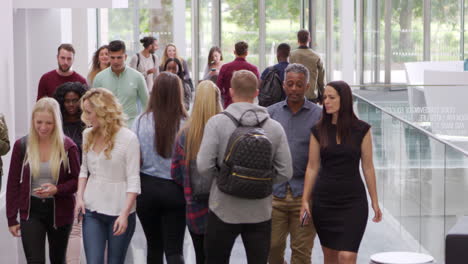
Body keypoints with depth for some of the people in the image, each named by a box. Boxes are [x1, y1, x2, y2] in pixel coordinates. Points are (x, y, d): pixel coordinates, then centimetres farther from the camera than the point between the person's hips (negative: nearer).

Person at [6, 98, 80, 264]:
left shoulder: (68, 146, -7)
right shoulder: (21, 146, -4)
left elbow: (77, 180, -1)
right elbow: (13, 184, 1)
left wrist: (57, 189, -21)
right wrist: (12, 218, 0)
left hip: (60, 211, 0)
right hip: (31, 210, 0)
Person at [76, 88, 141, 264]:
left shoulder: (128, 138, -11)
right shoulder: (88, 135, 6)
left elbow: (133, 181, -12)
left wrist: (124, 214, -18)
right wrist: (79, 197, 2)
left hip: (119, 212, -4)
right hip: (92, 210, 4)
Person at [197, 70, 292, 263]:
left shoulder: (217, 123, -11)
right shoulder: (275, 127, -3)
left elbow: (204, 167, -15)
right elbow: (285, 173, -3)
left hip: (224, 211, -2)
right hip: (260, 213, 2)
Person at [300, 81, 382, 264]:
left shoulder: (361, 130, -3)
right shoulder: (319, 130, 1)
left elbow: (367, 167, 1)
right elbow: (312, 167, 5)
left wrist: (375, 202, 2)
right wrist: (305, 200, 1)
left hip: (353, 201, -2)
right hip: (324, 199, 3)